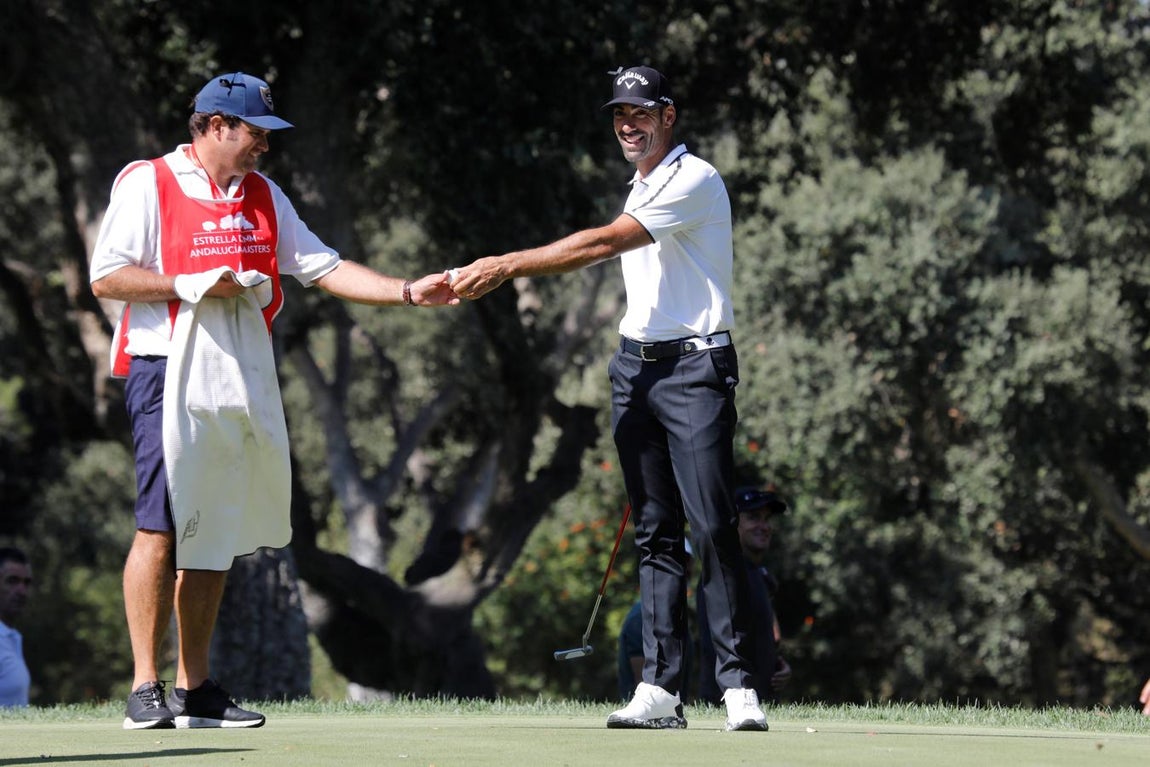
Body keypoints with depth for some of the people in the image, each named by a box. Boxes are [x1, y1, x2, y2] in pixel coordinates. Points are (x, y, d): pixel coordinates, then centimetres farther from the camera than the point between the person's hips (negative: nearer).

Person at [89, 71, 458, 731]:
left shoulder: (263, 195, 19)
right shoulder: (148, 183, 0)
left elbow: (323, 267, 15)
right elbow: (107, 277, -5)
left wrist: (409, 293, 4)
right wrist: (193, 285, -13)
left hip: (245, 379, 6)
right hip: (170, 373, -6)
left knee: (216, 534, 6)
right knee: (161, 528, -13)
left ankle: (195, 688, 11)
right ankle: (146, 689, -12)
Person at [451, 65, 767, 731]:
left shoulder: (695, 180, -10)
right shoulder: (641, 190, 19)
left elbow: (602, 244, -18)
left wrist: (507, 266, -20)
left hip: (695, 366, -8)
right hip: (636, 366, 8)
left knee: (713, 527, -12)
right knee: (656, 532, 4)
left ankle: (738, 685, -10)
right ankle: (661, 688, 1)